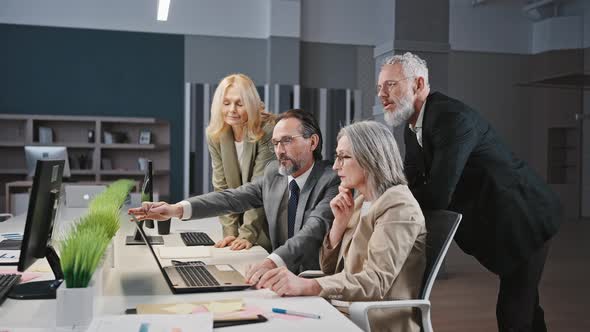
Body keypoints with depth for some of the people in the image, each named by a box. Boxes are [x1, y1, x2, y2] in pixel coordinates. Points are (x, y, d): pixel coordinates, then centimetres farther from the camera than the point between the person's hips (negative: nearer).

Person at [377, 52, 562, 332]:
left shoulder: (452, 118, -28)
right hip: (494, 222, 9)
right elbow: (410, 183, 1)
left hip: (524, 219, -9)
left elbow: (437, 195, -34)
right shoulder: (413, 125, 1)